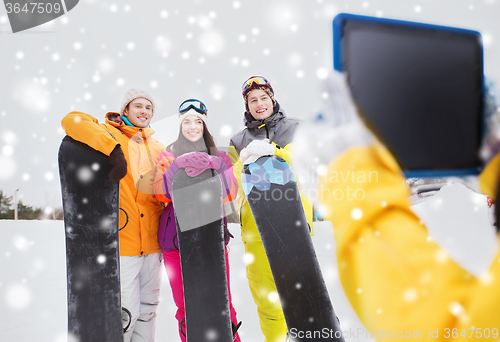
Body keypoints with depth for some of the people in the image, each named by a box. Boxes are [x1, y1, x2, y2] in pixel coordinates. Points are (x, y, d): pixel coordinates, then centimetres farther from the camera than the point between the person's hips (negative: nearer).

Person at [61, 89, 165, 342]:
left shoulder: (158, 149, 15)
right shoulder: (109, 132, -2)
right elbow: (73, 121, -21)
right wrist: (114, 149, -32)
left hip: (152, 243, 6)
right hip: (122, 240, -6)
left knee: (147, 308, 16)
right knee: (126, 310, -2)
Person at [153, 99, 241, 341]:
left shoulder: (219, 157, 11)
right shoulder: (168, 156, 11)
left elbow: (230, 193, -4)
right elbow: (161, 194, -5)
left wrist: (212, 164, -20)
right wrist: (179, 164, -20)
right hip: (177, 238, 0)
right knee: (186, 308, 4)